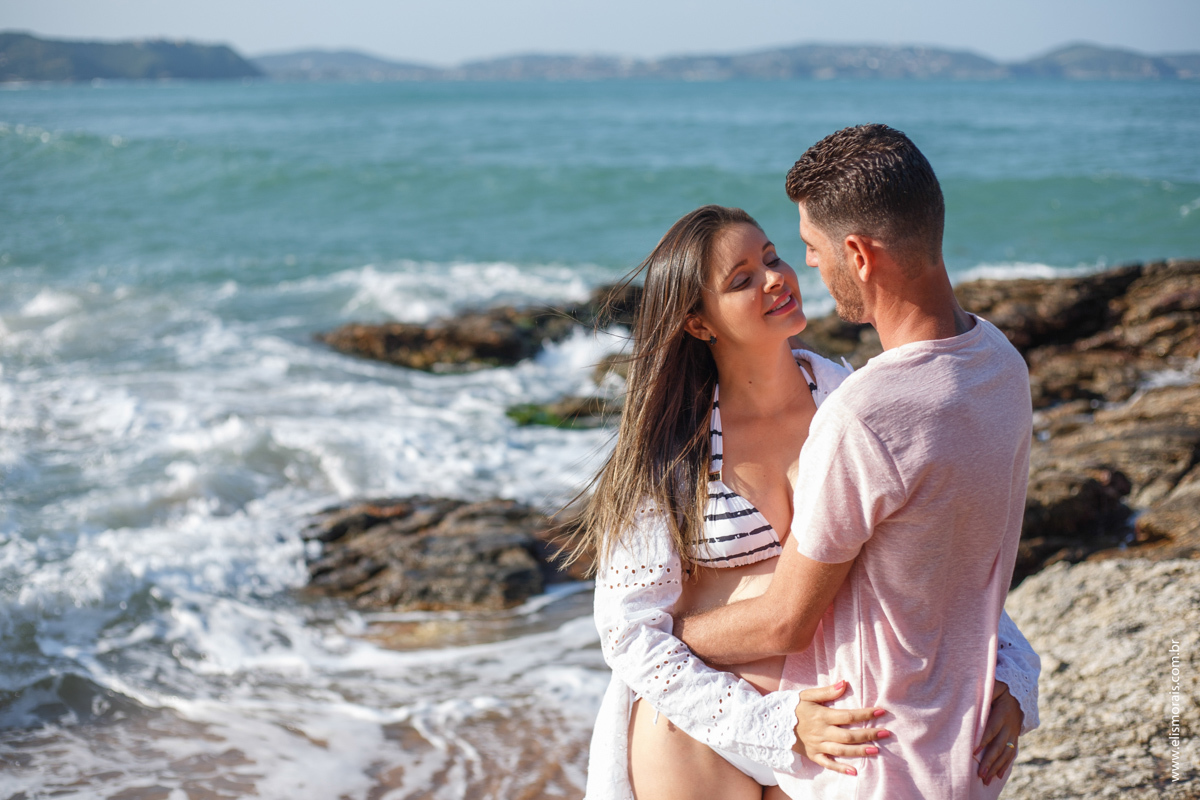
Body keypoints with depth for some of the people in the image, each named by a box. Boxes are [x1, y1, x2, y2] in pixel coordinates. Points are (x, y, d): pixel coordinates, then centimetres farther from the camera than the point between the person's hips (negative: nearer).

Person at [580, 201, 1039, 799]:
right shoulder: (666, 449, -13)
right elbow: (632, 630, -14)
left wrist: (1011, 678, -14)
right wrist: (779, 724, -24)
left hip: (836, 720, 3)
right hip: (696, 725, -2)